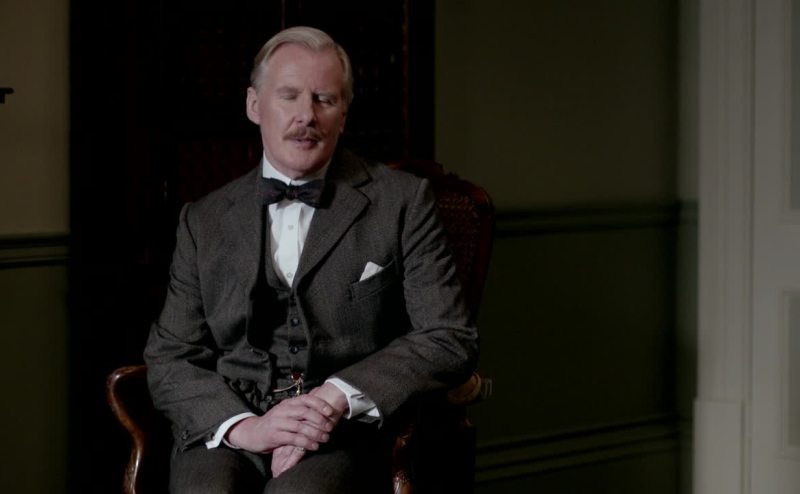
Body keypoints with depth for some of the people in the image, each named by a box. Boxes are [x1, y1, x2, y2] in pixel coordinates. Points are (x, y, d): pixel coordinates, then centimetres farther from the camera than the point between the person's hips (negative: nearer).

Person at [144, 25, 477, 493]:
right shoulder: (204, 221, 15)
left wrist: (337, 398, -12)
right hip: (225, 432, 3)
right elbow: (169, 358, 9)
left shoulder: (402, 201, 8)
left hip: (346, 438, -2)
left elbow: (452, 339, 2)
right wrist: (243, 425, -12)